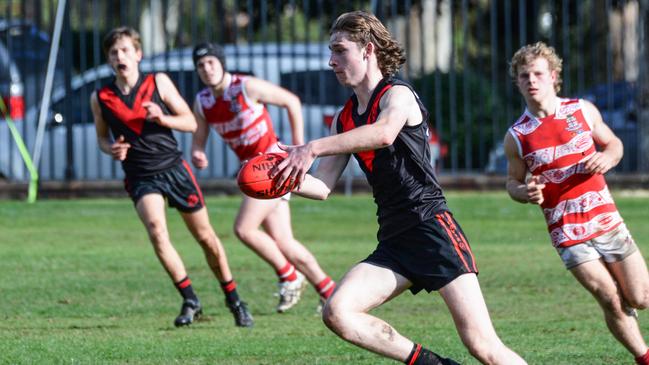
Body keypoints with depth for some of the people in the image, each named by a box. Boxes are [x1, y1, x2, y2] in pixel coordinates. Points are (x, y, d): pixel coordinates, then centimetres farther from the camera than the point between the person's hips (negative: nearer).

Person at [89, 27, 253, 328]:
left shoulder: (158, 83, -3)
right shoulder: (100, 98, 0)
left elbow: (191, 122, 0)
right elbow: (102, 137, 15)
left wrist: (162, 118, -19)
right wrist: (111, 149, -8)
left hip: (173, 168, 1)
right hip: (141, 178, 0)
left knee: (205, 237, 6)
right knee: (156, 229, -27)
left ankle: (233, 300, 24)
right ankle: (190, 300, -14)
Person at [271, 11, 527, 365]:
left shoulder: (397, 95, -6)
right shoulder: (344, 118, 17)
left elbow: (384, 133, -29)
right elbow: (322, 186, 15)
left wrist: (313, 148, -33)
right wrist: (288, 178, -6)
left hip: (431, 228, -7)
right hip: (393, 240, 7)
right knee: (337, 312, -14)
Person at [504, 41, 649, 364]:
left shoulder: (583, 111, 0)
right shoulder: (517, 136, -4)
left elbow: (613, 143, 14)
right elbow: (513, 181, 9)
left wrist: (607, 158, -10)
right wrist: (525, 192, -15)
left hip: (607, 221, 2)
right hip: (568, 234, -2)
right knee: (612, 302, -8)